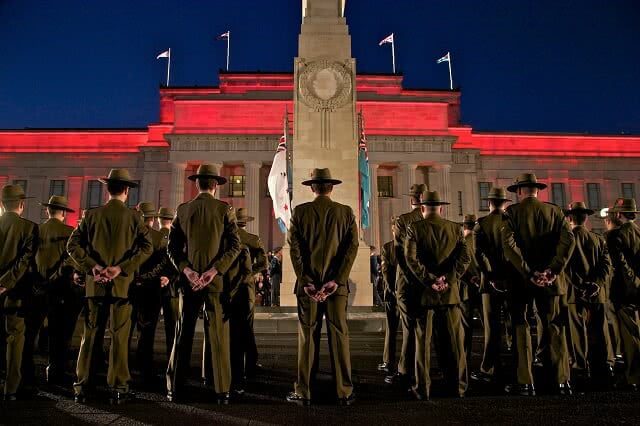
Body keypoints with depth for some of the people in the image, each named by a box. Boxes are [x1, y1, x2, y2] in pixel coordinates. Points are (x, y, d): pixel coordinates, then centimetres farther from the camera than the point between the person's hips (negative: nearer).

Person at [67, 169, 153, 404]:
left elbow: (73, 245, -1)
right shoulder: (133, 216, -2)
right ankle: (118, 388, 5)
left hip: (95, 284, 2)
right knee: (119, 336, 2)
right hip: (122, 284, -2)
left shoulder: (92, 215, 4)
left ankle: (82, 387, 14)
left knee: (90, 335, 10)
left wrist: (92, 266, -6)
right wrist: (121, 268, -13)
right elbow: (147, 247, -12)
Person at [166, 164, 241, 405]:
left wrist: (186, 270, -5)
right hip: (216, 281, -2)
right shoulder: (224, 209, -2)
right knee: (218, 336, 2)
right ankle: (222, 391, 4)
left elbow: (172, 246, 2)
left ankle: (175, 389, 15)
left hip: (188, 280, 2)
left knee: (183, 335, 10)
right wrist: (213, 271, -12)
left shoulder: (183, 209, 6)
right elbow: (235, 245, -9)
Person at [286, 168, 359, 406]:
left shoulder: (300, 212, 0)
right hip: (337, 284, 1)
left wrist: (305, 281, -7)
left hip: (308, 283, 0)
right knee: (339, 336, 7)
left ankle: (303, 393, 11)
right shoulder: (346, 212, 3)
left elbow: (294, 248, -6)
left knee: (307, 338, 6)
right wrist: (336, 280, -9)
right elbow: (352, 247, -5)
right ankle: (344, 393, 12)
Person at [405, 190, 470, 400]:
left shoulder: (414, 228, -2)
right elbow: (465, 258, -3)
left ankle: (422, 389, 8)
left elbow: (411, 258, -14)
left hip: (424, 293, -2)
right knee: (454, 342, 10)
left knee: (422, 342, 4)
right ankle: (458, 386, 18)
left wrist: (429, 281, -11)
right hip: (450, 293, 2)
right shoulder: (455, 228, 6)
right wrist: (448, 280, -7)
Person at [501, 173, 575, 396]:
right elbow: (568, 239, -7)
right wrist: (553, 269, -12)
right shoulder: (553, 210, 6)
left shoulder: (513, 211, -2)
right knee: (553, 327, 10)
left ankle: (525, 383, 4)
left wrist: (528, 273, -16)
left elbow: (508, 243, -17)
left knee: (521, 326, 4)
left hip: (521, 278, -2)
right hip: (550, 279, 3)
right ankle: (561, 382, 11)